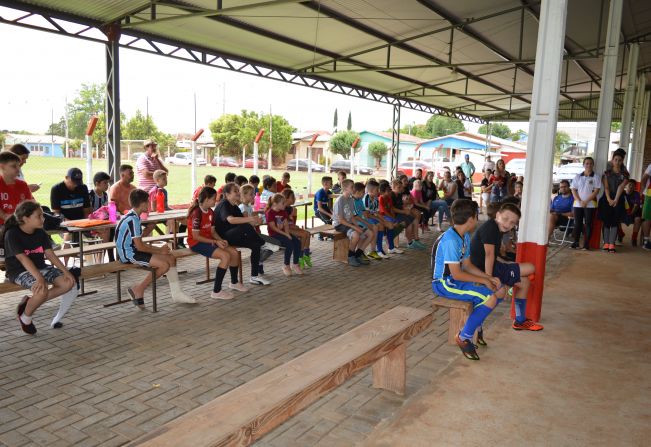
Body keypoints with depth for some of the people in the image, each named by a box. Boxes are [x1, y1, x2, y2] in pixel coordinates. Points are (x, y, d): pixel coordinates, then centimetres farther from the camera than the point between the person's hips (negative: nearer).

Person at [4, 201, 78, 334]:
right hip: (19, 271, -6)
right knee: (42, 290, -34)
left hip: (40, 267, 6)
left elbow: (50, 254, 0)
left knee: (69, 282, -15)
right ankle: (25, 318, -2)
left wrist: (66, 271, -12)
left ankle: (30, 302, -2)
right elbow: (23, 259, -25)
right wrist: (39, 278, -37)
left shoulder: (40, 233, 3)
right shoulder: (12, 234, -16)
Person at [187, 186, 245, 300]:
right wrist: (215, 242, -20)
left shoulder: (210, 212, 8)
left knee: (234, 252, -2)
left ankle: (234, 283, 20)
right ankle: (216, 291, -20)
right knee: (225, 256, -25)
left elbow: (212, 231, 11)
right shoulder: (197, 213, -18)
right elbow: (195, 236, -20)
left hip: (208, 240, 8)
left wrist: (220, 240, -9)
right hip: (197, 243, -8)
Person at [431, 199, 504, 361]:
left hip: (456, 278, 9)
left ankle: (475, 323, 16)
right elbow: (456, 274, -23)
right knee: (489, 298, -22)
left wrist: (489, 278, -1)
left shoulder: (465, 237, 6)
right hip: (444, 283, -9)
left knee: (499, 290, 4)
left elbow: (467, 265, 12)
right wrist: (483, 280, -14)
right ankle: (464, 337, -8)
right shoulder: (450, 240, -24)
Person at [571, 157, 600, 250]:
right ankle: (576, 242, 10)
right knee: (577, 223, 4)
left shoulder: (595, 177, 1)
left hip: (590, 204, -2)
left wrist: (586, 201, -15)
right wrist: (579, 201, -10)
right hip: (578, 204, 2)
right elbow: (573, 190, 4)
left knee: (588, 224, 0)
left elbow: (596, 191, -7)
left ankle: (586, 243, 4)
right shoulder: (577, 177, 9)